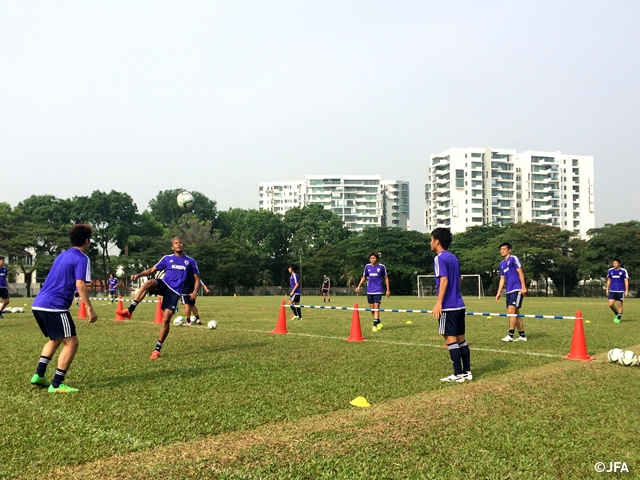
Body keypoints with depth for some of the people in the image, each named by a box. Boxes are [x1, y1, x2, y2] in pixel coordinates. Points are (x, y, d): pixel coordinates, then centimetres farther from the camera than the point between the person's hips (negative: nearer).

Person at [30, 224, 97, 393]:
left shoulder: (62, 255, 21)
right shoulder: (82, 258, -5)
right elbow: (80, 284, -16)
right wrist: (90, 308, -16)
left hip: (38, 304, 9)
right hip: (55, 306, -9)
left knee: (56, 339, 26)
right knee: (71, 343, -3)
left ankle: (38, 375, 21)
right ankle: (56, 385, -4)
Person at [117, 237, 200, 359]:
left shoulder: (190, 261, 10)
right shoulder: (167, 258, 12)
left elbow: (197, 278, 13)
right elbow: (152, 270, 11)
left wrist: (195, 291, -6)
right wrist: (139, 274, -7)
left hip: (175, 292, -1)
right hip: (164, 284, 1)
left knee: (166, 319, -10)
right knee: (148, 283, -34)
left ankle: (157, 349, 2)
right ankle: (129, 311, -32)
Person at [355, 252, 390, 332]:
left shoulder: (382, 267, -4)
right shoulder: (367, 266, 4)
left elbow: (386, 278, 6)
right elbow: (364, 277, 16)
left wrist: (388, 290, 5)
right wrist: (359, 286, 5)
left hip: (378, 291, -4)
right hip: (369, 291, 4)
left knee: (376, 308, -11)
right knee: (371, 309, 8)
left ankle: (374, 325, -10)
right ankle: (379, 323, 26)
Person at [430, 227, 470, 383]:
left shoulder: (440, 258, -11)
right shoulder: (454, 257, 15)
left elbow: (444, 280, -20)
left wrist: (439, 303, -21)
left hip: (448, 306, -9)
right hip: (459, 304, 9)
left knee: (450, 339, -4)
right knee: (461, 338, 11)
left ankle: (458, 374, -2)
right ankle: (467, 372, 15)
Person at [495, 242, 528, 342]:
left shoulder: (514, 259, -4)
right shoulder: (501, 264, 18)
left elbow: (520, 272, -9)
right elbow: (502, 279, 21)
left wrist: (523, 287, -16)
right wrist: (498, 293, 15)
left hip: (517, 289, -8)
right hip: (509, 291, 8)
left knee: (511, 310, -15)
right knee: (515, 313, 8)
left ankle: (510, 335, -14)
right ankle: (522, 335, 14)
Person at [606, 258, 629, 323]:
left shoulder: (623, 271, -4)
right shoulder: (610, 271, 7)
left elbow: (626, 281, -1)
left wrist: (626, 291, -6)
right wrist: (607, 289, 13)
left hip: (620, 291, -3)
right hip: (612, 291, 3)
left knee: (619, 305, 2)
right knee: (611, 304, -6)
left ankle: (618, 318, 14)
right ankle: (616, 314, 19)